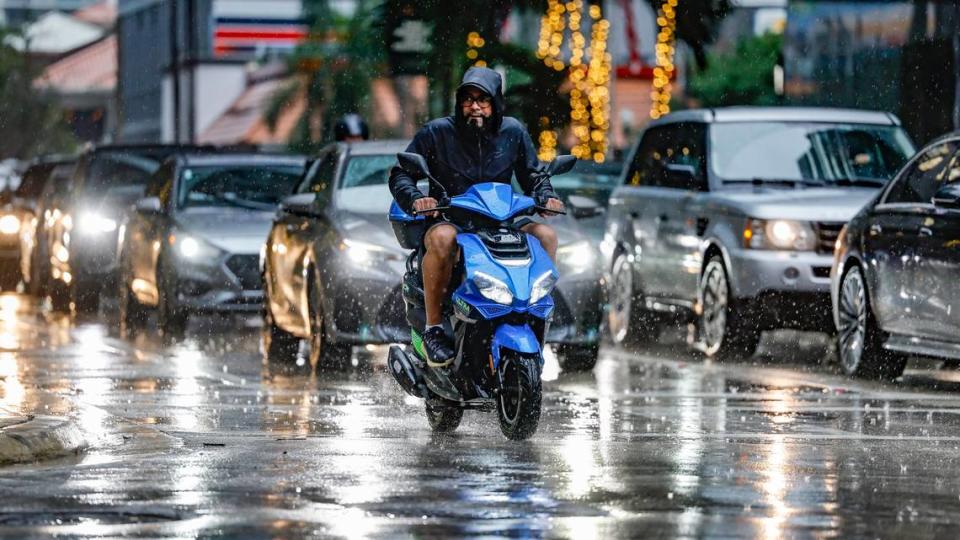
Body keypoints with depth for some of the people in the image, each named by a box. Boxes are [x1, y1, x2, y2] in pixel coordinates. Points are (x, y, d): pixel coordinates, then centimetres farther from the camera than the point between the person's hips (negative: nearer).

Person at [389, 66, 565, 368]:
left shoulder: (512, 132, 9)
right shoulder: (437, 132, 0)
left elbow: (534, 174, 21)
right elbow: (399, 174, 2)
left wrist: (545, 197, -2)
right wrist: (415, 199, -19)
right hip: (448, 221, -4)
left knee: (545, 235, -21)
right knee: (443, 239, -39)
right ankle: (433, 327, -29)